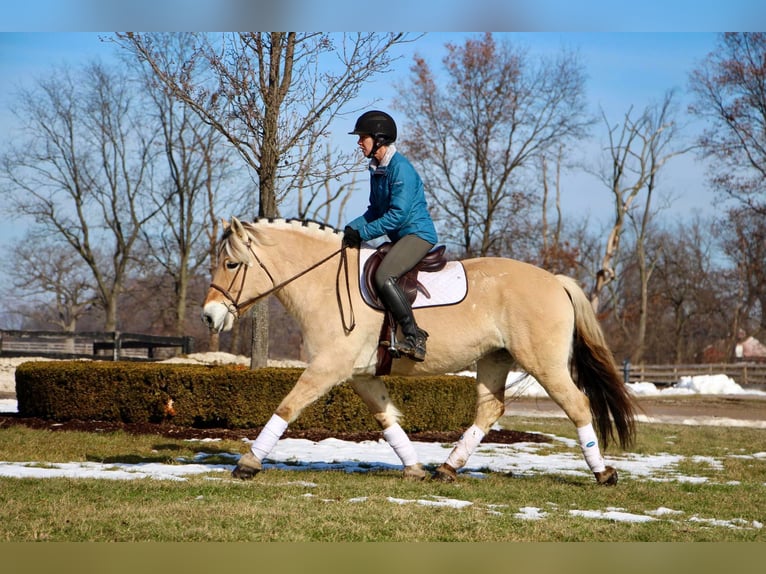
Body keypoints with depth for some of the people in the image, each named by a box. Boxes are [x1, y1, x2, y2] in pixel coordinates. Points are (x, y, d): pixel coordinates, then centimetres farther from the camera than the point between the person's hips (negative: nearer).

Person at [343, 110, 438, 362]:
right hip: (400, 237, 11)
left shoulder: (400, 168, -17)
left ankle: (415, 338, -28)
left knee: (383, 276, -29)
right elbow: (376, 210, 18)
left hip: (418, 233, -11)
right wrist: (352, 228, 1)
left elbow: (398, 215, -23)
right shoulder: (377, 169, 12)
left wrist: (363, 233, -21)